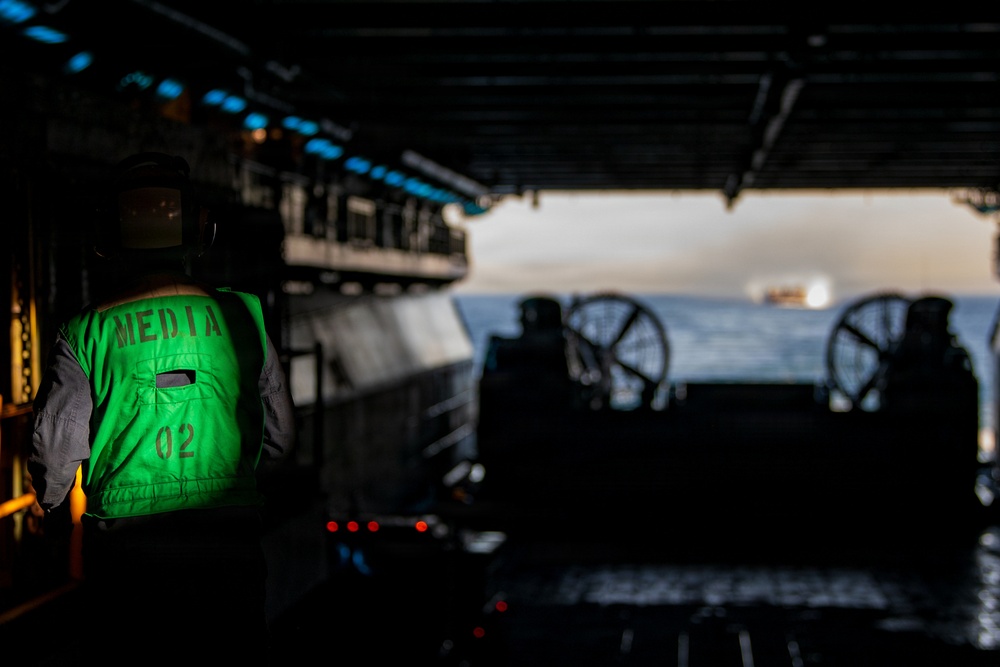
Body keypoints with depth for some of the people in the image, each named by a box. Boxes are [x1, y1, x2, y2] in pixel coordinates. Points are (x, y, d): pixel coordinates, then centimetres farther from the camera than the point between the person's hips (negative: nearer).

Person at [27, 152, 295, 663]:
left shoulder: (86, 333, -5)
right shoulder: (241, 316, -1)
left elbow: (56, 451, -2)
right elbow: (279, 433, 7)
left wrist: (47, 504, 21)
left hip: (122, 546, -1)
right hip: (229, 544, 1)